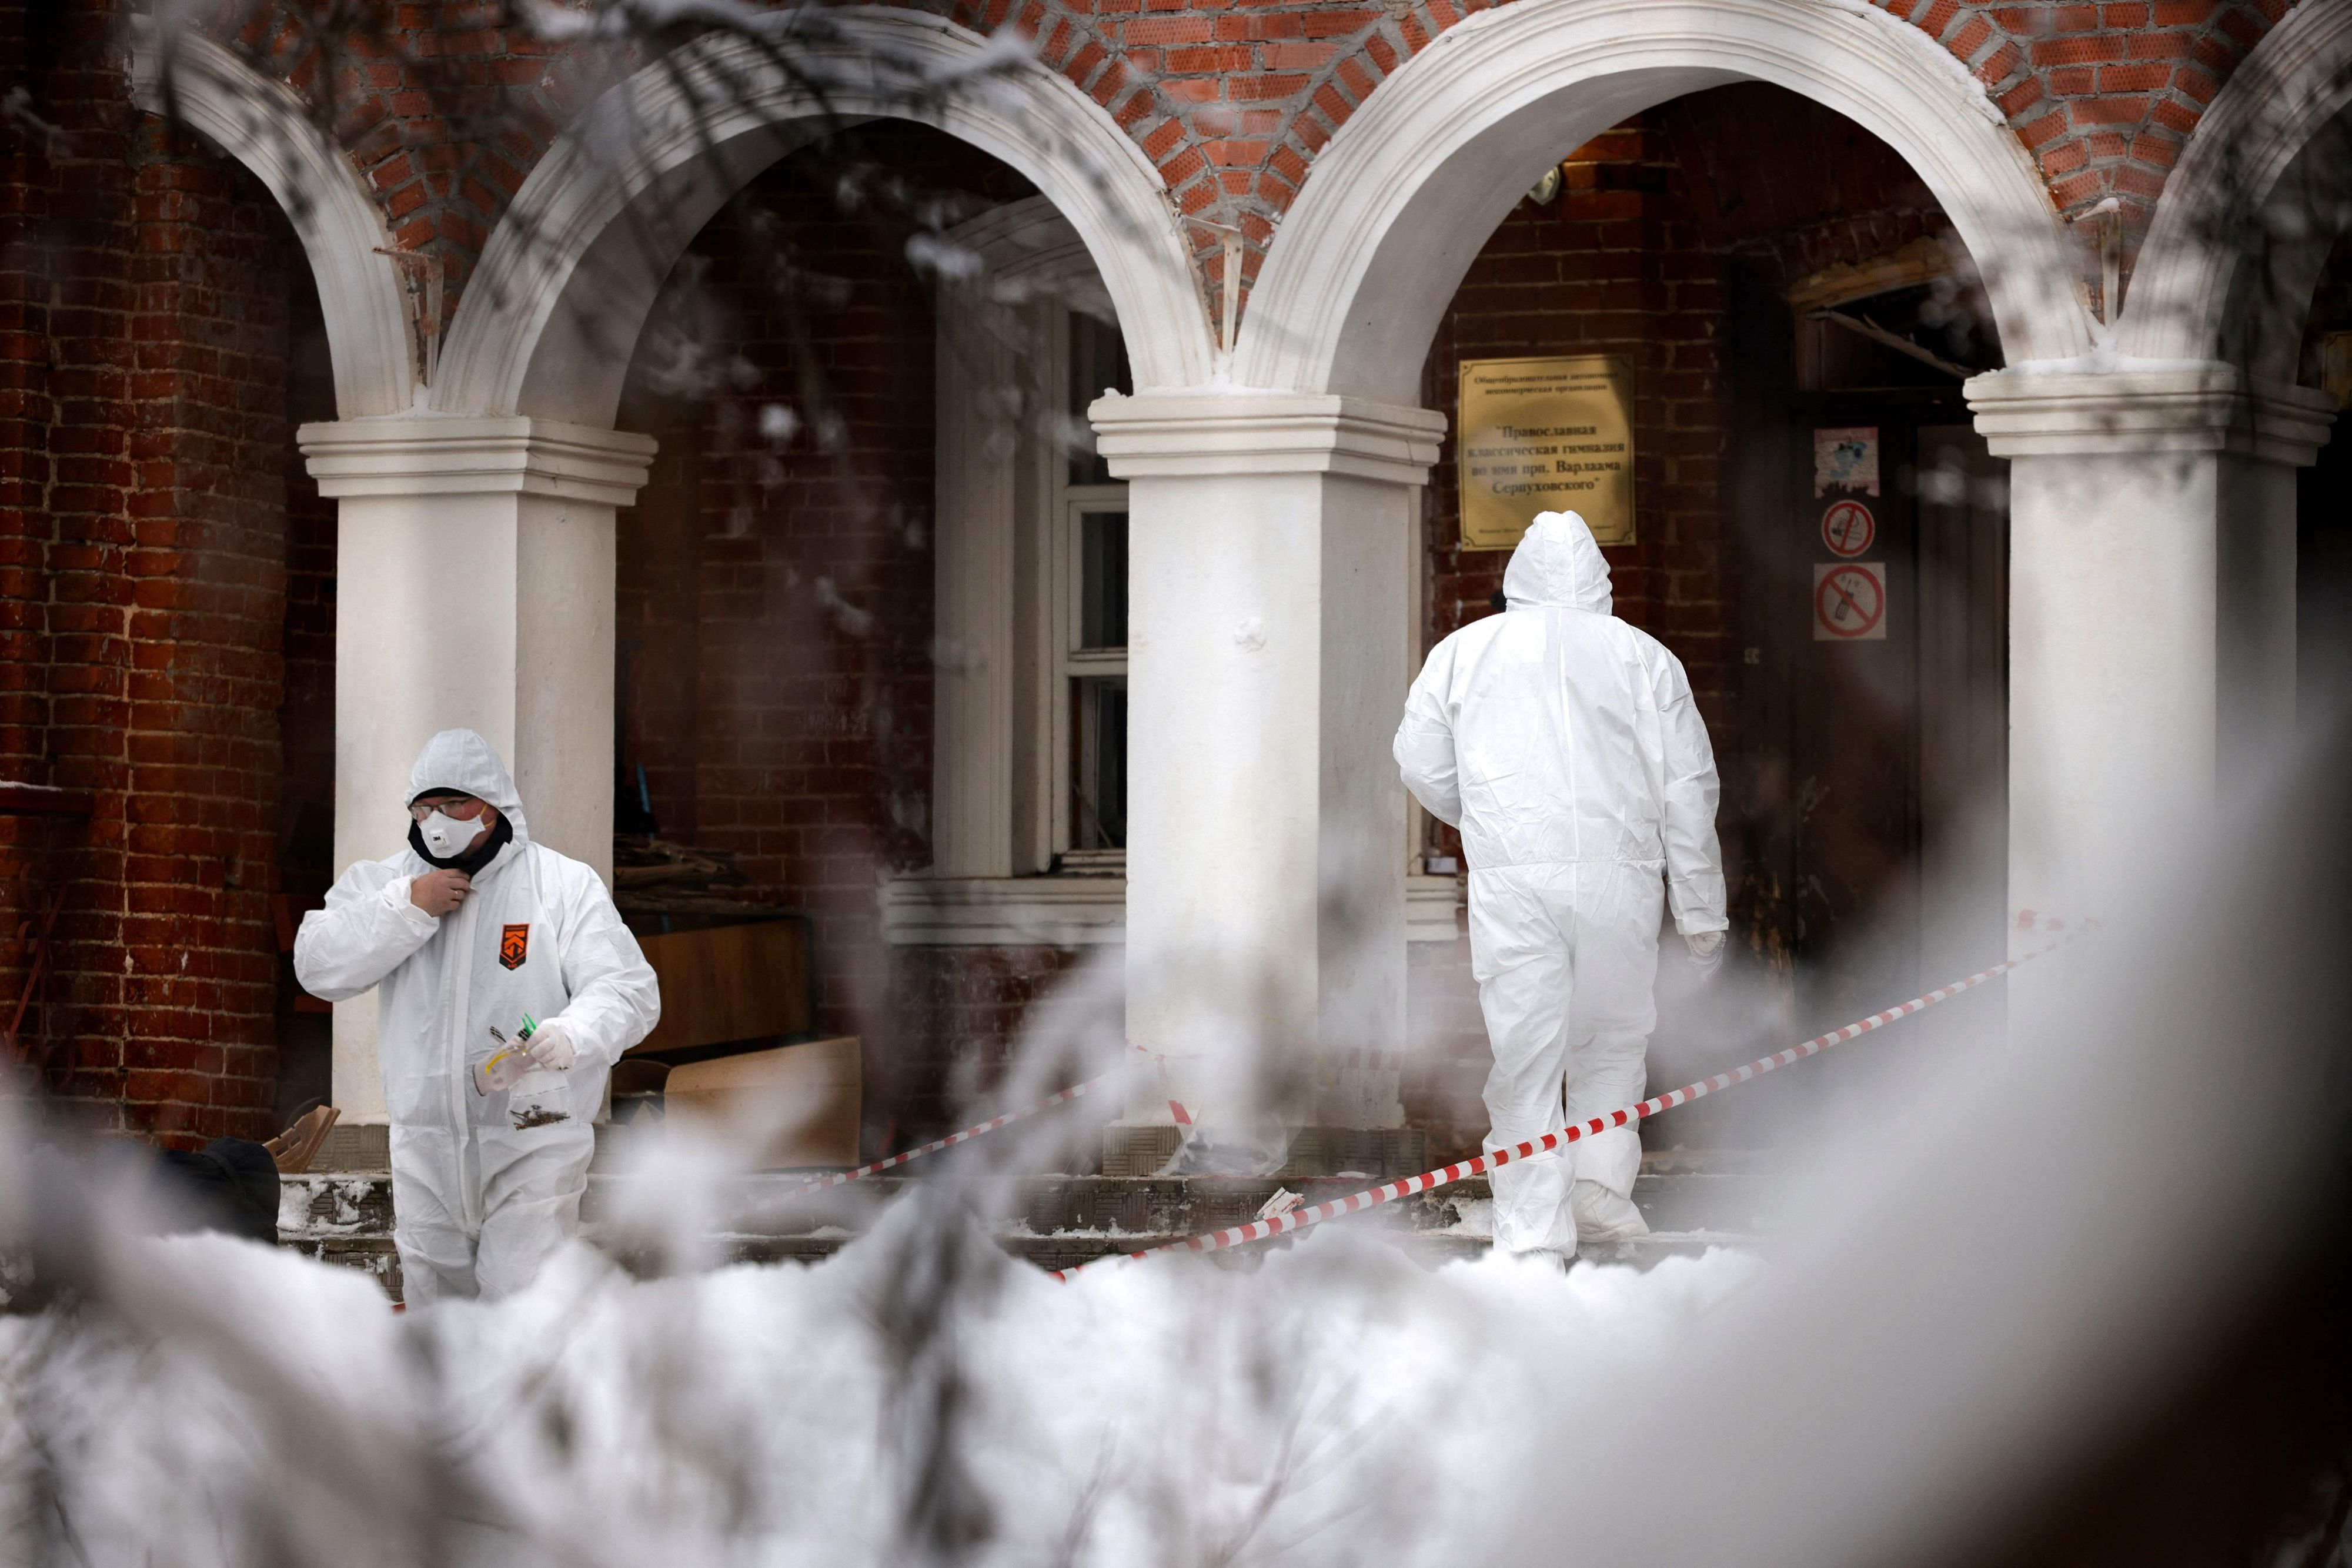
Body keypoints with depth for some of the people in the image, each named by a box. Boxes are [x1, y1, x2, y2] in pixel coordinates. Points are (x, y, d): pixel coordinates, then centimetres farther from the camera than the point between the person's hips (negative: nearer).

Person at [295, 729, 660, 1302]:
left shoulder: (565, 885, -2)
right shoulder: (382, 884, 8)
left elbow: (629, 991, -10)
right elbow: (318, 966, -5)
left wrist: (572, 1035, -31)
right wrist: (409, 908, -15)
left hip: (533, 1142, -4)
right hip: (425, 1143, 4)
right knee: (432, 1302, 14)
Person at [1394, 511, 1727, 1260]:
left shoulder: (1465, 650, 10)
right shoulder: (1642, 656, 8)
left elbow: (1423, 767, 13)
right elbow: (1688, 789, 7)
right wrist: (1702, 911, 12)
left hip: (1510, 881, 0)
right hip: (1619, 873, 0)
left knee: (1526, 1057, 1)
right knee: (1612, 1044, 18)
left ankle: (1533, 1231, -3)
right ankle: (1602, 1175, 1)